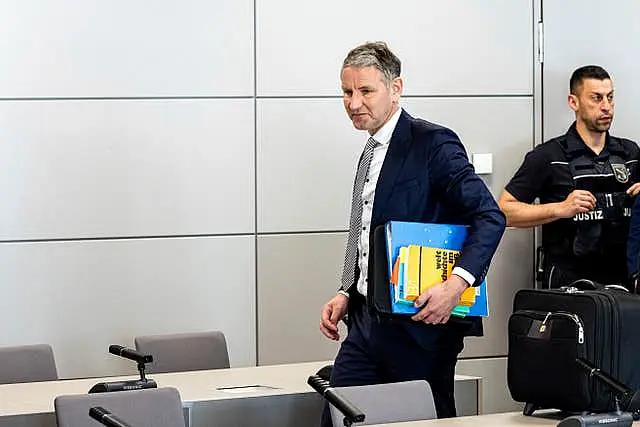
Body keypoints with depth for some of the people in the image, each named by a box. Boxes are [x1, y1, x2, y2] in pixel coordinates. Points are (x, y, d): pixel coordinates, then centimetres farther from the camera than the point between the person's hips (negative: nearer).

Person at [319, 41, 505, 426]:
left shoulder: (433, 143, -9)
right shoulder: (371, 153, 18)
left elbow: (490, 217, -15)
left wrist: (456, 285, -27)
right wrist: (348, 295, 11)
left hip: (421, 325, -8)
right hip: (366, 322, 8)